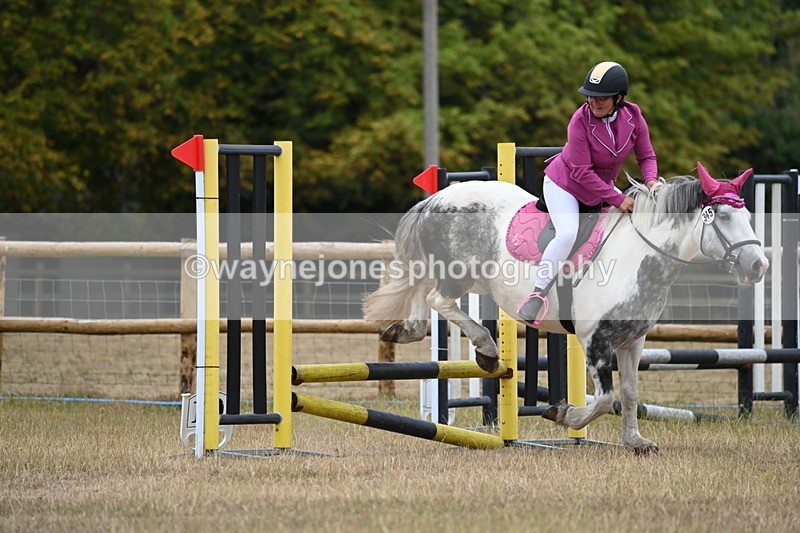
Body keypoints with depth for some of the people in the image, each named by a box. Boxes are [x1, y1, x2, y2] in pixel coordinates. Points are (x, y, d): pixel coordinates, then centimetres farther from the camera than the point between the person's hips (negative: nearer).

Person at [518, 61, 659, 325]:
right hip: (564, 184, -6)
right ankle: (537, 295, -21)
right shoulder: (581, 120, -28)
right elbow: (582, 172, -28)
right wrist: (616, 199, -30)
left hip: (601, 185, 6)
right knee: (568, 234, -28)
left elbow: (646, 156, -4)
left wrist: (651, 179, -27)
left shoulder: (633, 117, -14)